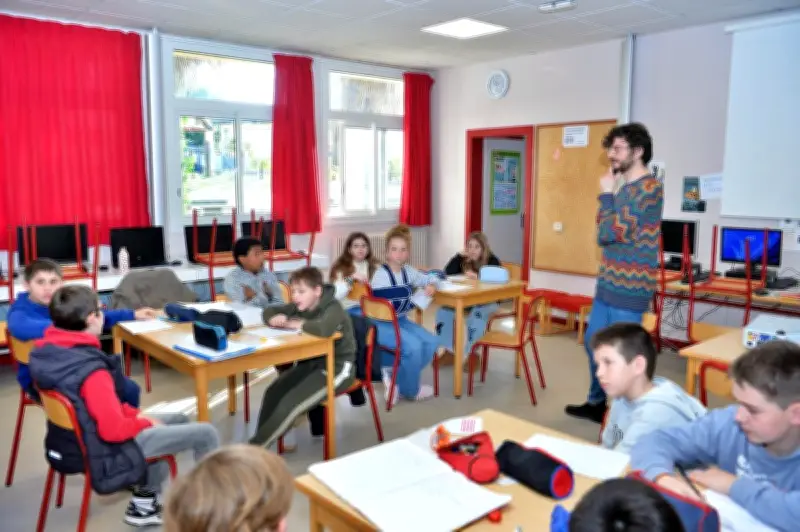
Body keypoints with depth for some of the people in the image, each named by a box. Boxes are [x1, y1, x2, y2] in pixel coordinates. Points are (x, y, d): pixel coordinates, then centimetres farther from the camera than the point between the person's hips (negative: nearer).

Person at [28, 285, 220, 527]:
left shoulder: (45, 351, -4)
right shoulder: (90, 370, -33)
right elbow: (114, 430, -31)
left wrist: (135, 414, 4)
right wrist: (145, 421, -10)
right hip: (103, 450, -9)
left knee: (179, 419, 24)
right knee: (206, 433, -4)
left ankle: (144, 503, 30)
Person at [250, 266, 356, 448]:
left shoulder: (333, 308, -20)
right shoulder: (299, 306, 3)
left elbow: (324, 329, -43)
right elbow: (268, 311, 15)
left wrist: (298, 324, -24)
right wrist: (275, 319, -11)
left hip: (337, 367, -8)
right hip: (310, 363, 8)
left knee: (290, 403, -22)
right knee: (273, 392, -13)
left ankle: (255, 447, -9)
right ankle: (258, 441, -4)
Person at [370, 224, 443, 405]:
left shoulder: (408, 271, 5)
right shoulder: (381, 274, -16)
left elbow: (430, 278, 19)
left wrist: (431, 285, -5)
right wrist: (414, 301, -19)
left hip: (401, 320, 8)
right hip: (382, 324, -8)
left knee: (433, 343, -11)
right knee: (413, 346, -27)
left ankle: (394, 374, 3)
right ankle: (409, 389, -1)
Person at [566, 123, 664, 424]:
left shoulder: (649, 187, -14)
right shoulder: (625, 189, 16)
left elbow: (614, 232, -19)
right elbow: (603, 235, 13)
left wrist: (606, 194, -8)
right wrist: (609, 193, 3)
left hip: (630, 287, -10)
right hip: (608, 283, 10)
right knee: (594, 343, 17)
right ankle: (596, 403, 32)